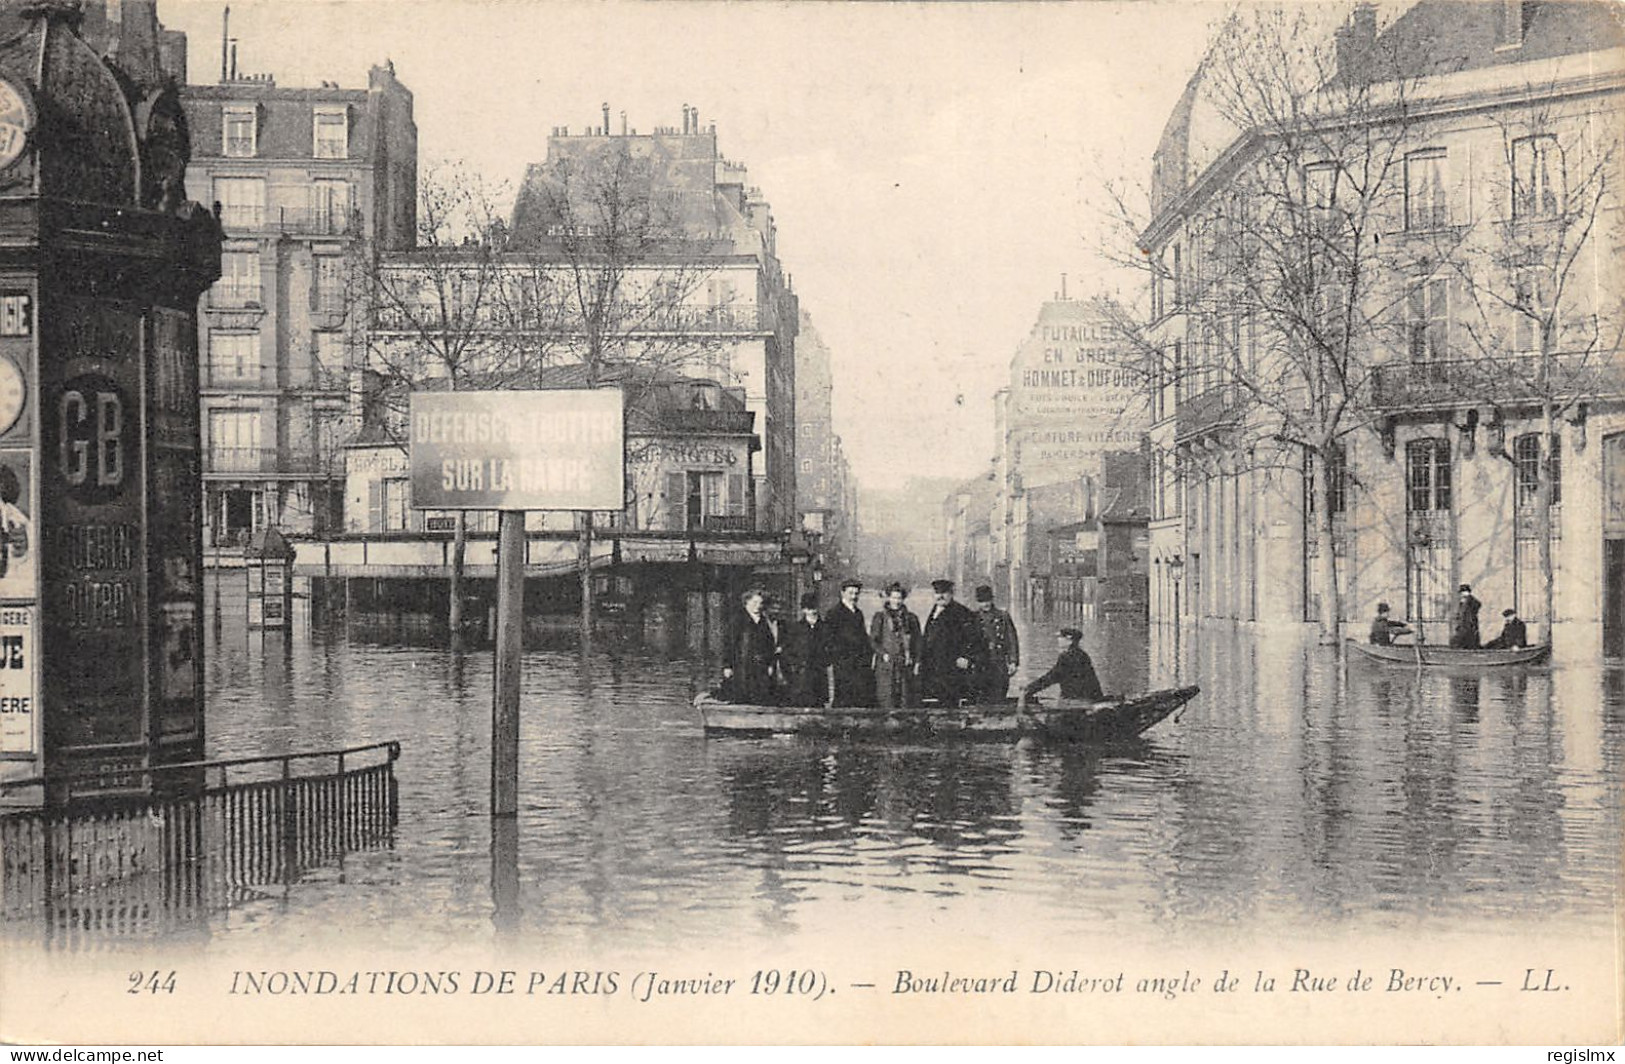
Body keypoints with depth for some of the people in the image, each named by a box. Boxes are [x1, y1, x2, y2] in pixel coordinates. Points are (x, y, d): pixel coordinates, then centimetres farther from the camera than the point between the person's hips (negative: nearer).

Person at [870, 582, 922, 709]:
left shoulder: (911, 618, 14)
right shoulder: (880, 617, 7)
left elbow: (917, 642, 13)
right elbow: (873, 639, 4)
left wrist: (916, 662, 4)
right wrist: (883, 653, -10)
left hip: (906, 665, 2)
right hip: (886, 664, -2)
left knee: (907, 701, -2)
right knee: (887, 702, -7)